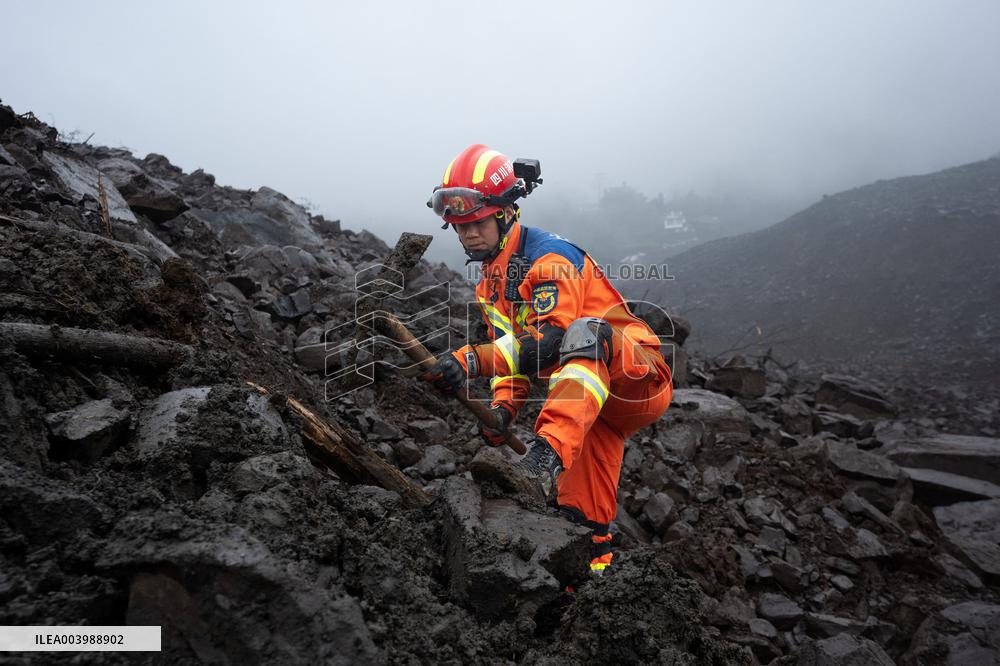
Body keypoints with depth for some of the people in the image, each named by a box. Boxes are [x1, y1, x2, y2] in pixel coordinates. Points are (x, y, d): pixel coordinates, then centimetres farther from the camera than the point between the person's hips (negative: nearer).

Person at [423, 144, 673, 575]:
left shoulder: (549, 258, -19)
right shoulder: (490, 284, 11)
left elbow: (549, 342, -31)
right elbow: (511, 350, 8)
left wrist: (471, 360, -41)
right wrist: (503, 408, -11)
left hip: (642, 379, -8)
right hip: (602, 404, 8)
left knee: (587, 332, -35)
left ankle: (550, 451, -50)